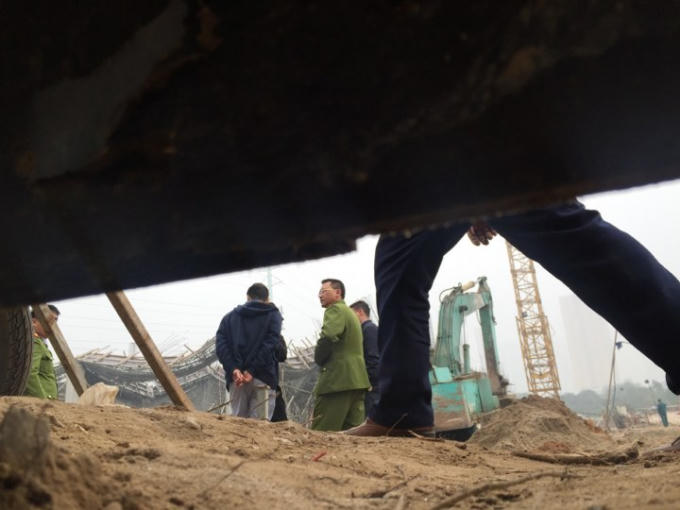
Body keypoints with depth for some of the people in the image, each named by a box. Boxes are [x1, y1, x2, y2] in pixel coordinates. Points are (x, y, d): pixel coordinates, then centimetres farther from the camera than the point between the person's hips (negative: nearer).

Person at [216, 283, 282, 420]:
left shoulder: (230, 316, 18)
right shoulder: (273, 315, 9)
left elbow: (220, 344, 1)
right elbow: (270, 344, -8)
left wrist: (233, 369, -9)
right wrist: (252, 371, -11)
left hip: (235, 378, 3)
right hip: (263, 378, -3)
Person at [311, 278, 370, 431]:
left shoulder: (335, 309, -6)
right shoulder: (350, 313, 25)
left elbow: (328, 336, -24)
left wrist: (319, 358, -8)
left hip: (339, 379, -9)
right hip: (357, 379, 10)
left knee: (321, 433, -8)